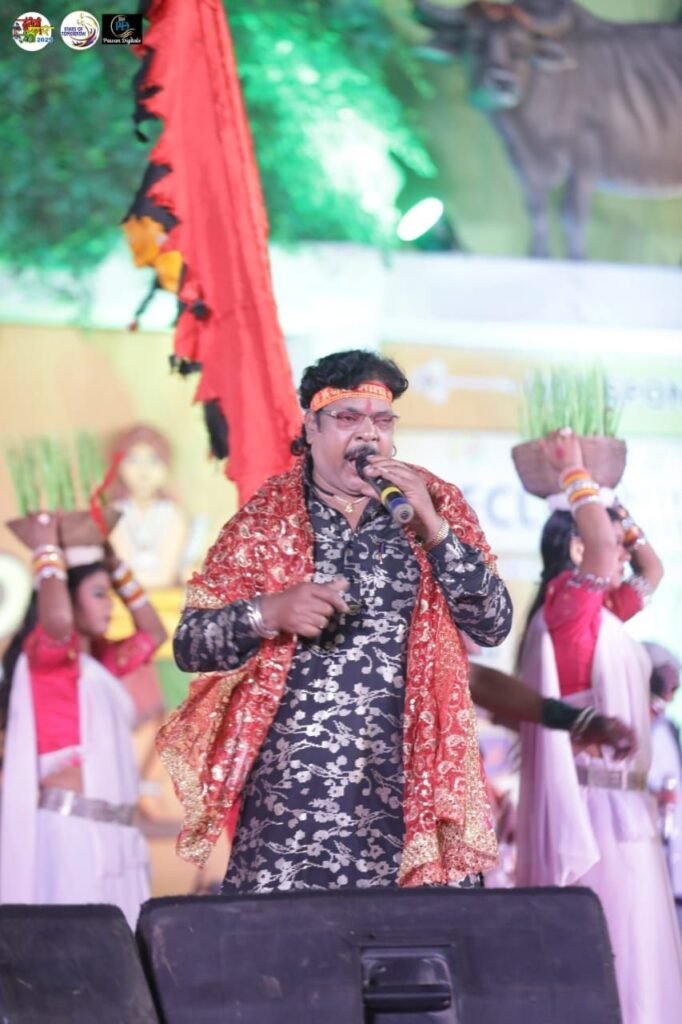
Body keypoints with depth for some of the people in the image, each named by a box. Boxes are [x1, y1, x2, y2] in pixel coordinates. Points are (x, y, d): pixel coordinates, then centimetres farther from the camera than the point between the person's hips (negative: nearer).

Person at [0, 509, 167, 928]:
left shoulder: (98, 662, 17)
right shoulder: (43, 655, -6)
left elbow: (153, 633, 31)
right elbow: (57, 618, -28)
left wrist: (115, 566, 23)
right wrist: (47, 550, -12)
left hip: (112, 831, 8)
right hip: (68, 828, -8)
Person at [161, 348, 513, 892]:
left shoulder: (435, 503, 8)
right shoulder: (267, 514, 5)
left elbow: (495, 625, 1)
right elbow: (189, 644, 2)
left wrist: (432, 528, -10)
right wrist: (270, 612, -16)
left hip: (413, 786, 1)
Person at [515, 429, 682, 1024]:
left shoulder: (604, 613, 17)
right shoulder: (565, 604, -9)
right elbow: (600, 549, -27)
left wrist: (619, 516, 22)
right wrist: (574, 473, -13)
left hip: (623, 801, 9)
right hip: (593, 802, -9)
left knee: (630, 950, 7)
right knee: (607, 959, -11)